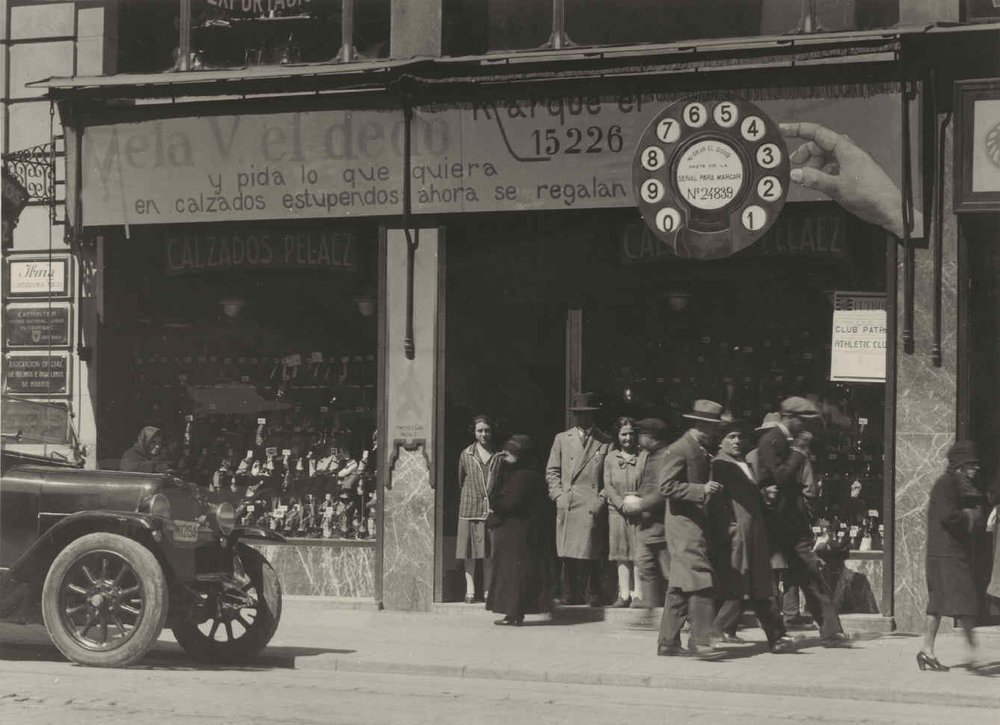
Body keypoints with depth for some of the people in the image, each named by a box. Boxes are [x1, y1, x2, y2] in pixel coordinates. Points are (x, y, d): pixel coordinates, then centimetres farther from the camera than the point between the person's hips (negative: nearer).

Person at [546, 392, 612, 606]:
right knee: (568, 556, -2)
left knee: (591, 555, -9)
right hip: (567, 506, 2)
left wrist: (604, 499, -2)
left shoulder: (606, 442, 8)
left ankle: (594, 595, -1)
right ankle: (574, 594, 5)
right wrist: (559, 495, 2)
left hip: (593, 507, -2)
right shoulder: (562, 439, 14)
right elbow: (552, 471, 14)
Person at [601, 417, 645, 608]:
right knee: (622, 553, 5)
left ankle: (637, 594, -2)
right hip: (617, 512, 2)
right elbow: (608, 486, 3)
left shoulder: (644, 456, 2)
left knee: (638, 552, -4)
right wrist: (622, 504, -11)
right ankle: (624, 594, 8)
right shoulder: (610, 458, 8)